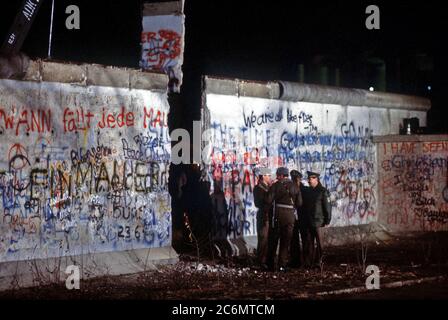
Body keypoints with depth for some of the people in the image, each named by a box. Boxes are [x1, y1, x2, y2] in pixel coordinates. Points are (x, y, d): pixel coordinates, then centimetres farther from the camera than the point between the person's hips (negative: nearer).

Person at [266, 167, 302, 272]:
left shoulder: (275, 185, -4)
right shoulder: (295, 186, 4)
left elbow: (269, 200, -10)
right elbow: (299, 203, 2)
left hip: (278, 213, -2)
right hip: (290, 215, 2)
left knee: (274, 240, 10)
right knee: (286, 241, 8)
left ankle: (270, 264, 14)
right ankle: (282, 265, 4)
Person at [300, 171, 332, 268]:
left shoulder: (323, 191, -4)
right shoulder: (306, 191, 13)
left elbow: (327, 206, -6)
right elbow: (302, 206, 17)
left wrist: (327, 220, -8)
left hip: (318, 222, -5)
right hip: (307, 222, 5)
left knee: (318, 243, -1)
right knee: (307, 243, 4)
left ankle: (317, 262, 3)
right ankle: (307, 263, 8)